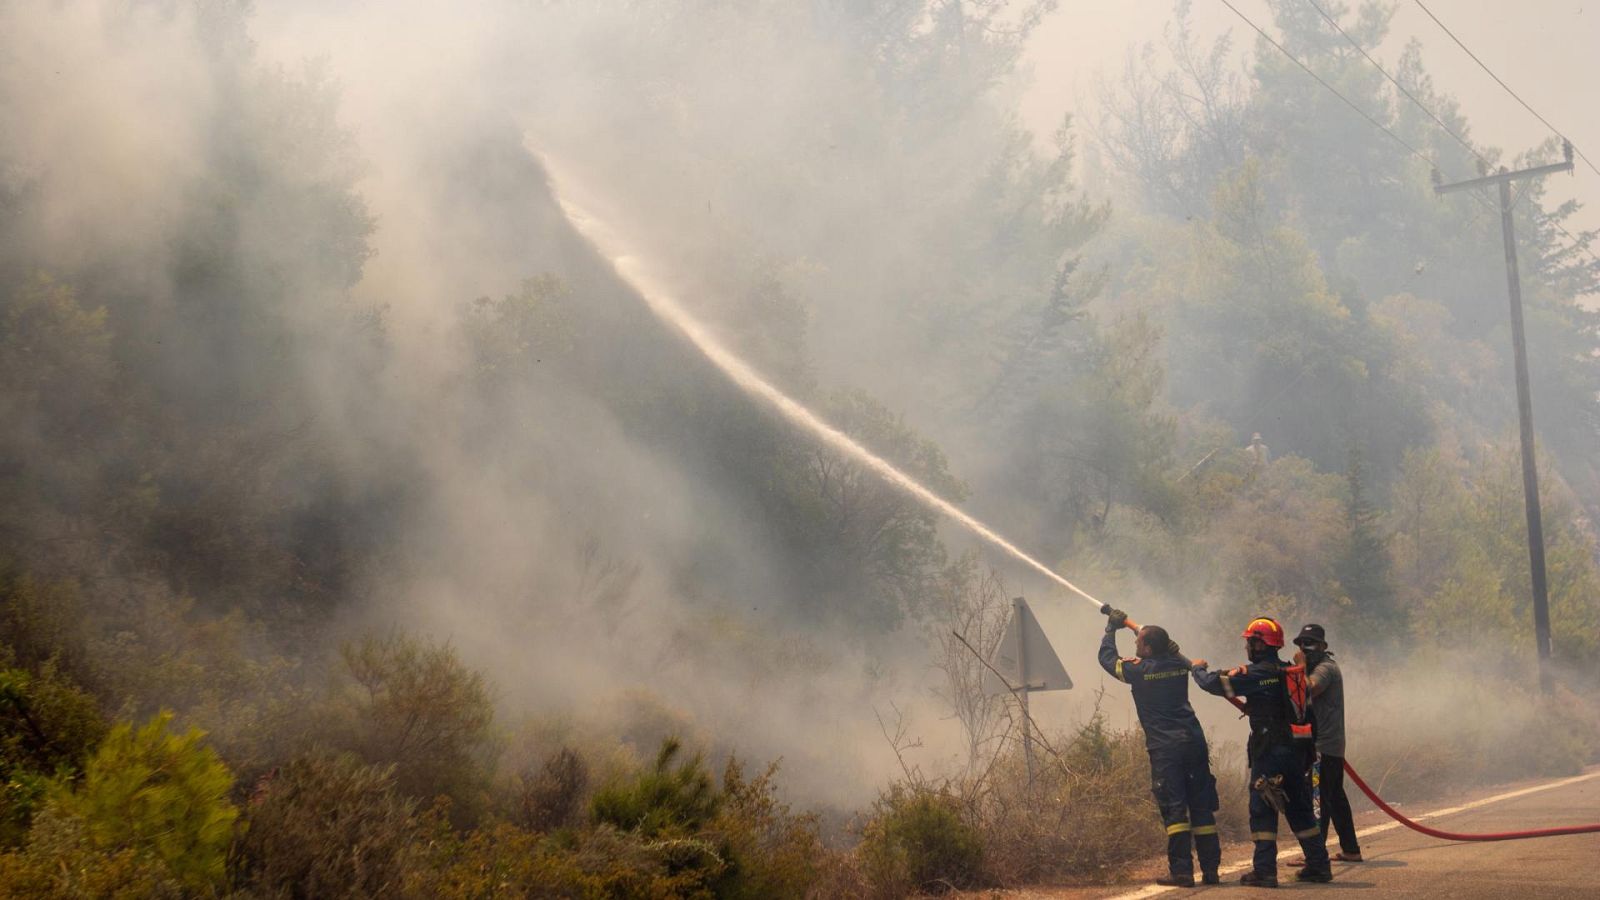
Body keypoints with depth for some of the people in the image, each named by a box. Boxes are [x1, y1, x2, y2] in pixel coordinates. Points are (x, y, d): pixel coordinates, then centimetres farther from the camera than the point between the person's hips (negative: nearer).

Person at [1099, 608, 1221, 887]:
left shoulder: (1139, 670, -6)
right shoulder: (1180, 664, 9)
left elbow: (1106, 657, 11)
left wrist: (1112, 628, 25)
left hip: (1165, 748, -5)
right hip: (1193, 741, 5)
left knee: (1173, 808, -5)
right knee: (1202, 806, 8)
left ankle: (1181, 872, -9)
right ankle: (1211, 870, 10)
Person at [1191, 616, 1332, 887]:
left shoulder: (1256, 674, -13)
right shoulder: (1288, 671, 11)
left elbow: (1213, 683, -11)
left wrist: (1199, 669, 10)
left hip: (1268, 750, -8)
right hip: (1293, 748, 8)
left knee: (1262, 809, -3)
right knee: (1299, 807, 15)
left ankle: (1265, 870, -6)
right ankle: (1319, 865, 18)